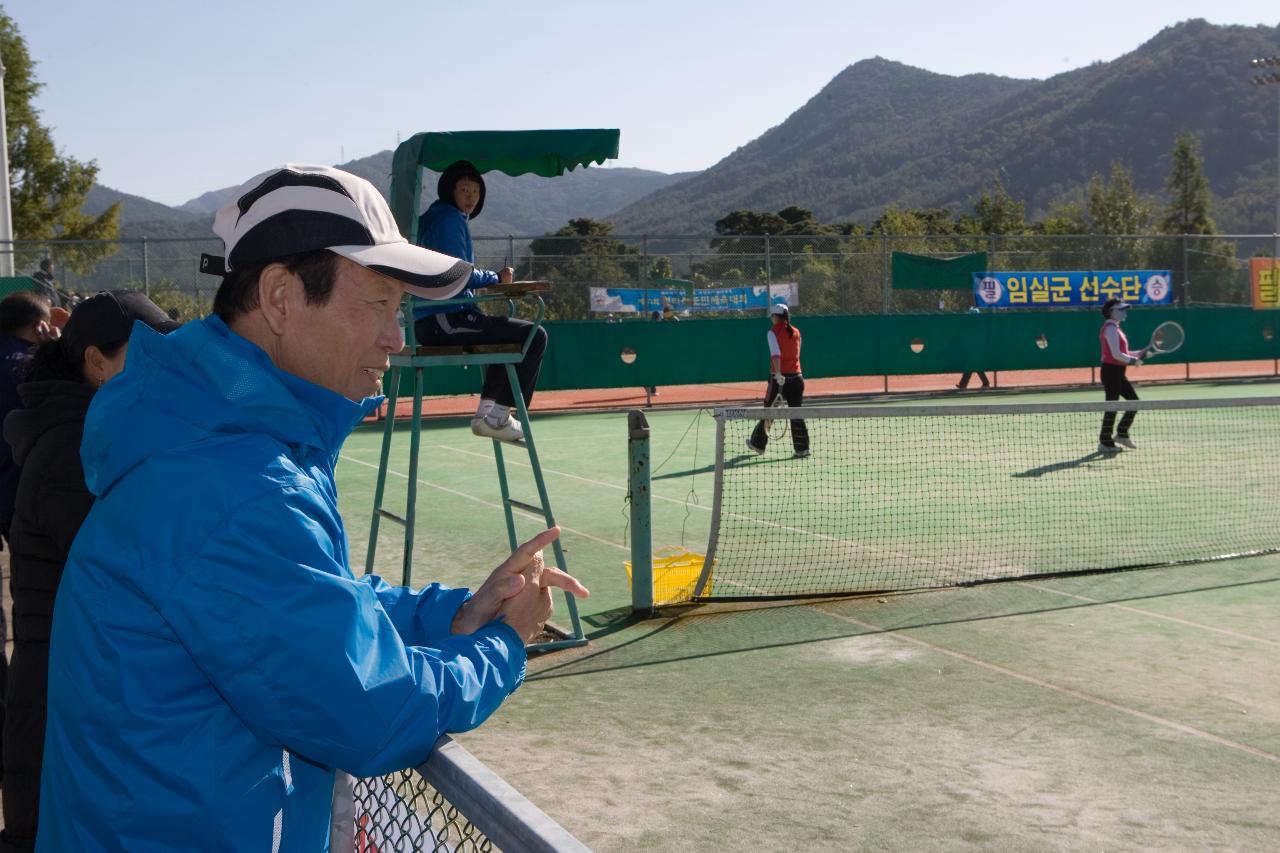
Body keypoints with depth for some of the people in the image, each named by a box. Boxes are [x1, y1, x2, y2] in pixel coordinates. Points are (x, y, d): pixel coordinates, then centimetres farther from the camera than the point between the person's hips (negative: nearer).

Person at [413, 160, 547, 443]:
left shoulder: (432, 219, 21)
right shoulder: (451, 219, -9)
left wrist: (495, 279, 8)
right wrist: (497, 278, -2)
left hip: (427, 322, 10)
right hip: (446, 319, -10)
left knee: (507, 334, 31)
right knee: (534, 336, -9)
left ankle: (486, 410, 23)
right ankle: (499, 415, -5)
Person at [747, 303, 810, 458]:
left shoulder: (773, 332, -6)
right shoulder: (796, 332, 9)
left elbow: (776, 354, -20)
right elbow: (796, 353, 15)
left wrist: (778, 374, -29)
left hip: (779, 377, -4)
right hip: (797, 377, 4)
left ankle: (758, 443, 26)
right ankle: (802, 448, -1)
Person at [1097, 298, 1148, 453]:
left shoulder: (1114, 328, 16)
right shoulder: (1110, 328, -15)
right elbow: (1116, 354, -21)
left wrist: (1140, 354, 10)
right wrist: (1133, 360, -9)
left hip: (1118, 373, 10)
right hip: (1111, 371, -10)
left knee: (1134, 401, 11)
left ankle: (1122, 434, 19)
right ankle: (1105, 442, 4)